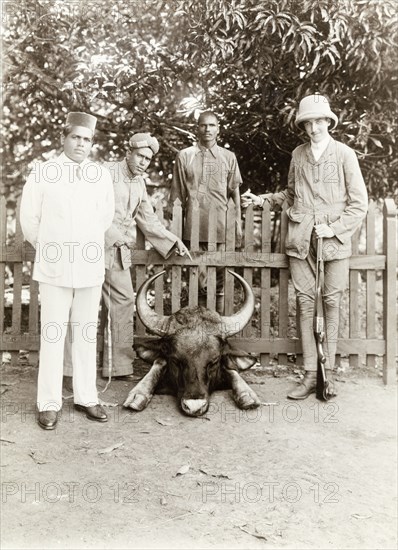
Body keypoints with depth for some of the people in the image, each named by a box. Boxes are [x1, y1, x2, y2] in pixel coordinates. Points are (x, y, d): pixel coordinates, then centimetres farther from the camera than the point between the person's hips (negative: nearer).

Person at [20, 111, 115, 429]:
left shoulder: (102, 176, 3)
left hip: (91, 268, 2)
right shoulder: (42, 173, -2)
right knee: (53, 334, 2)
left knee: (87, 334, 8)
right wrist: (47, 248, 11)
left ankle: (86, 397, 20)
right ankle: (49, 403, 12)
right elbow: (29, 218, 4)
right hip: (54, 267, -2)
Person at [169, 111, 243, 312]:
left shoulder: (228, 157, 11)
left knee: (219, 280, 4)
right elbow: (177, 194, 10)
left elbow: (234, 191, 12)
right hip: (194, 227, -1)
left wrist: (238, 222, 7)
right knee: (199, 278, -1)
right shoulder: (184, 156, 7)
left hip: (221, 227, 1)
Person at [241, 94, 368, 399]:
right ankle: (311, 375, 9)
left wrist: (334, 228, -10)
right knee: (306, 302, 2)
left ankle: (328, 373, 12)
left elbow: (359, 204, -1)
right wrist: (262, 199, 13)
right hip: (300, 239, 3)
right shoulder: (298, 154, 10)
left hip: (334, 240, -3)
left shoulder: (344, 154, 0)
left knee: (332, 302, 1)